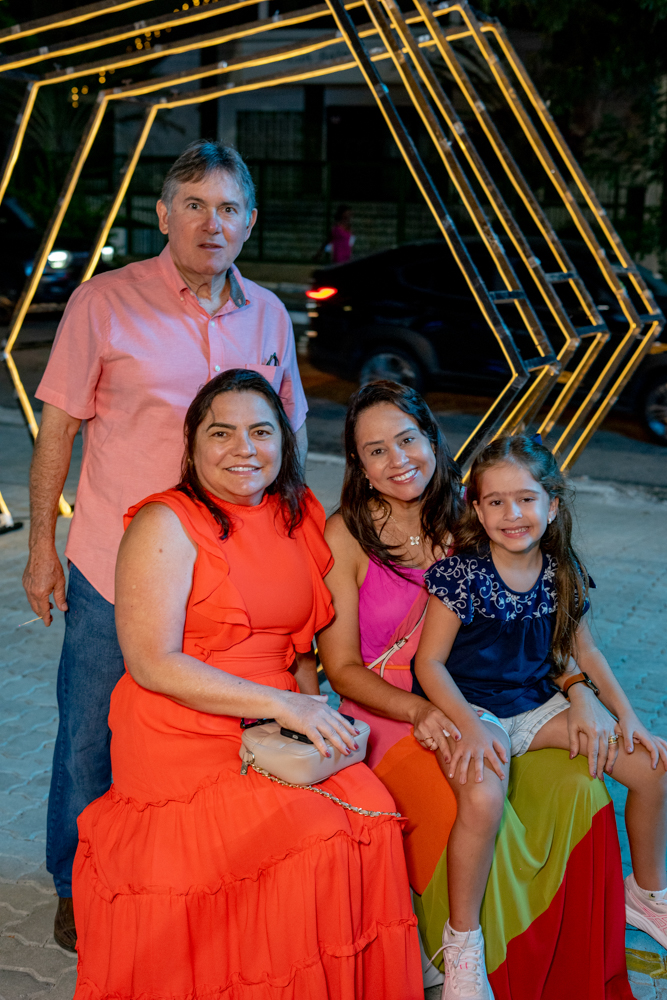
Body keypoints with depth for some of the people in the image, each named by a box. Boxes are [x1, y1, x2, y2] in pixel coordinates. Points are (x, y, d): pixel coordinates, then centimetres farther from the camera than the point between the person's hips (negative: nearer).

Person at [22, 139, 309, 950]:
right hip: (115, 568, -3)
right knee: (92, 736, 10)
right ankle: (78, 890, 32)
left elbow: (290, 436, 14)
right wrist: (42, 546, -4)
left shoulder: (268, 316, 5)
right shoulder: (103, 303, -7)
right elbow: (57, 428, -3)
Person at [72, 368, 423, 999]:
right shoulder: (165, 526, -10)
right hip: (184, 741, -6)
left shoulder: (296, 518, 11)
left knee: (372, 813, -18)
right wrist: (282, 705, -19)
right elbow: (153, 665, -17)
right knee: (315, 839, -23)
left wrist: (316, 707, 1)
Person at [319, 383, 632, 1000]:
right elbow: (343, 668, -5)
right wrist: (421, 712, -21)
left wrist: (578, 691, -6)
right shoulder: (346, 534, -5)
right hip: (387, 714, -3)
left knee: (576, 790, -21)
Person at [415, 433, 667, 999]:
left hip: (539, 703, 6)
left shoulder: (562, 570, 0)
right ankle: (462, 941, -12)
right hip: (471, 707, -6)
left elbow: (584, 651, 12)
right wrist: (471, 727, -27)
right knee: (483, 798, -37)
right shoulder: (460, 574, -16)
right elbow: (430, 662, -14)